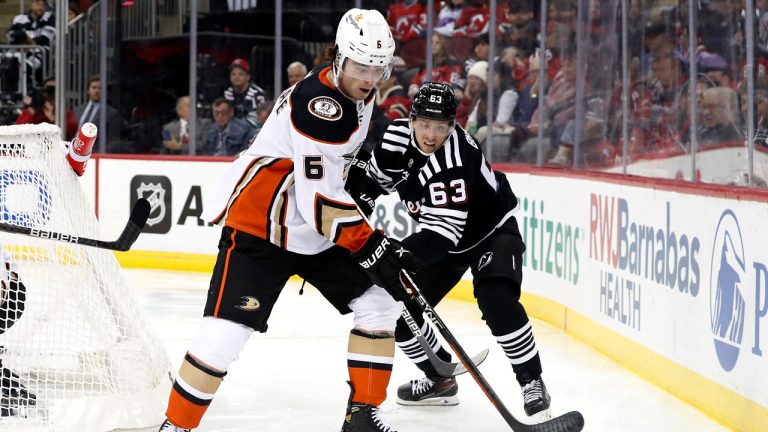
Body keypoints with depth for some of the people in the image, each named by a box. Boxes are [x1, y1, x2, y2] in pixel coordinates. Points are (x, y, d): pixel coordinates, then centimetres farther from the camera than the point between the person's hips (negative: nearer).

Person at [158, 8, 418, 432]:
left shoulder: (359, 94, 4)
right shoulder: (318, 104, -26)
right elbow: (319, 199, -30)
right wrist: (373, 250, -29)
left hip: (319, 231, 9)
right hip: (258, 226, -9)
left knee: (380, 302, 3)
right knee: (225, 332, -16)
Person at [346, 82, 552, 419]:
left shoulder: (455, 158, -36)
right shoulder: (398, 136, -16)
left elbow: (442, 231, -42)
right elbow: (373, 178, 7)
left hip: (492, 231, -7)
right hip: (444, 239, 7)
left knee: (496, 300, -31)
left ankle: (532, 383, -18)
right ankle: (441, 380, 21)